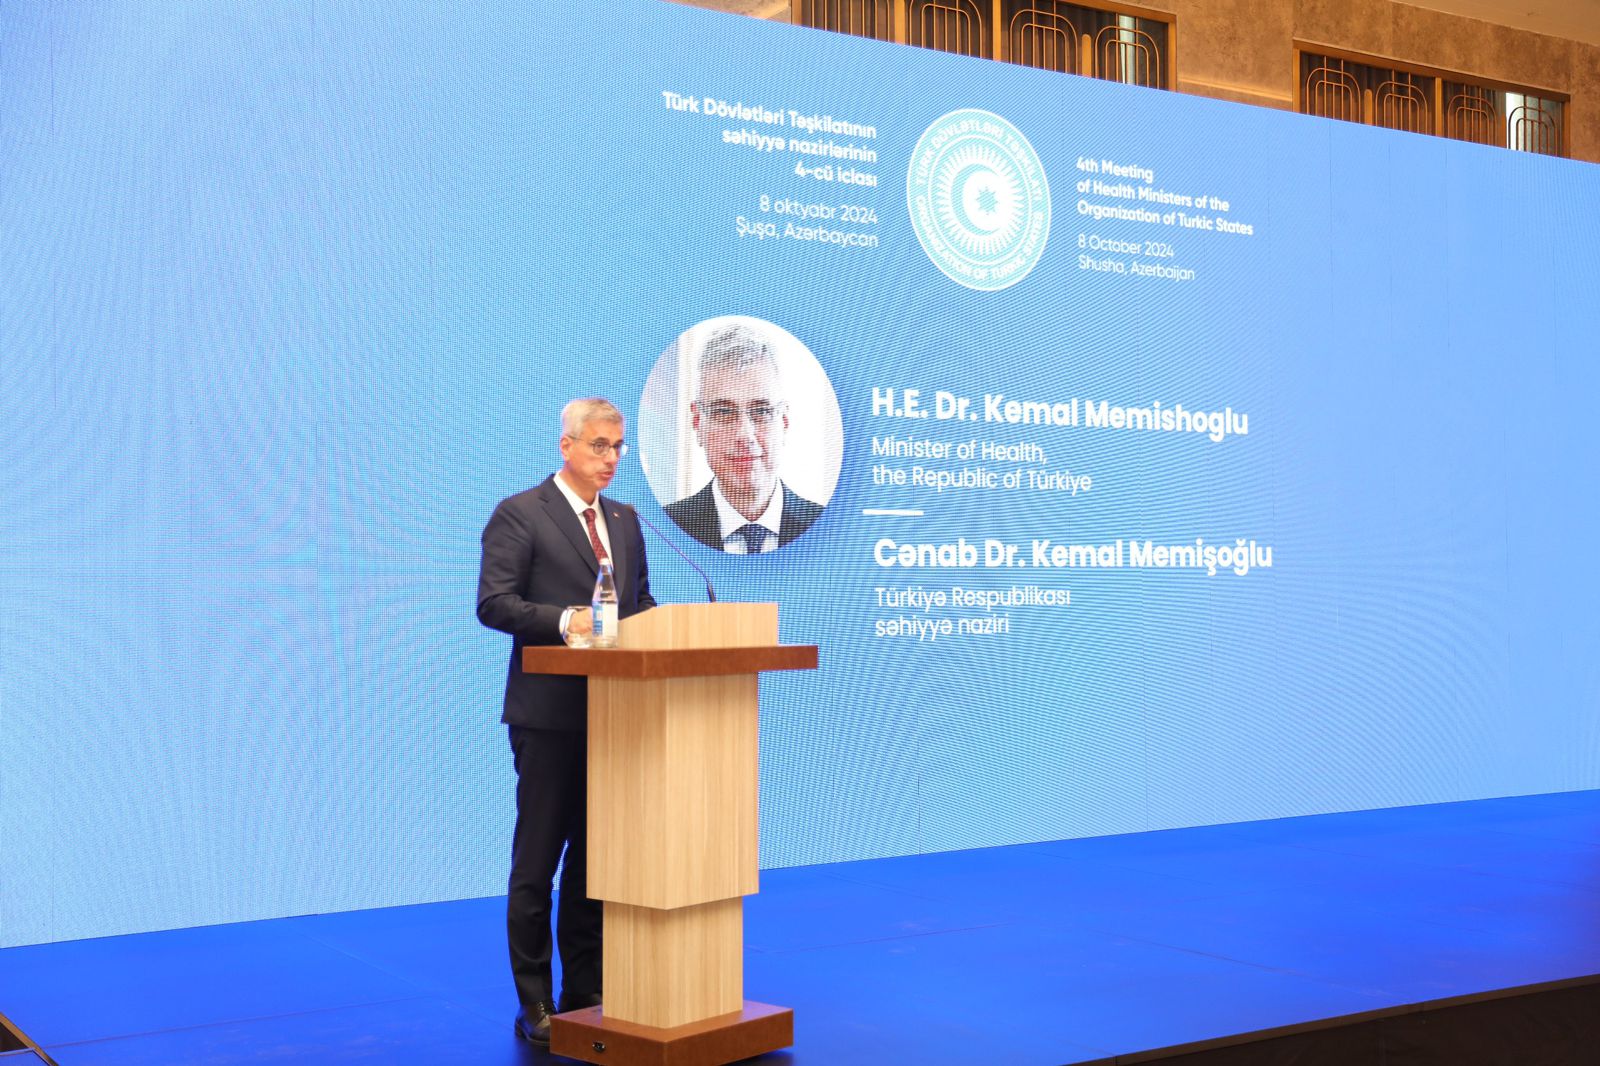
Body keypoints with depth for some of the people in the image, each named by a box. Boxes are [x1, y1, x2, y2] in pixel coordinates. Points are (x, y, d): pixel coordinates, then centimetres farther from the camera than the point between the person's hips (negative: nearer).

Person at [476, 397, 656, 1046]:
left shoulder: (624, 520, 16)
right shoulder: (518, 515, -5)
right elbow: (493, 603, -13)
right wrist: (564, 620, -26)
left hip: (613, 710, 6)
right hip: (550, 712, -6)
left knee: (596, 857, 11)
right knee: (537, 860, 0)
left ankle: (586, 993, 20)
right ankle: (535, 1005, 8)